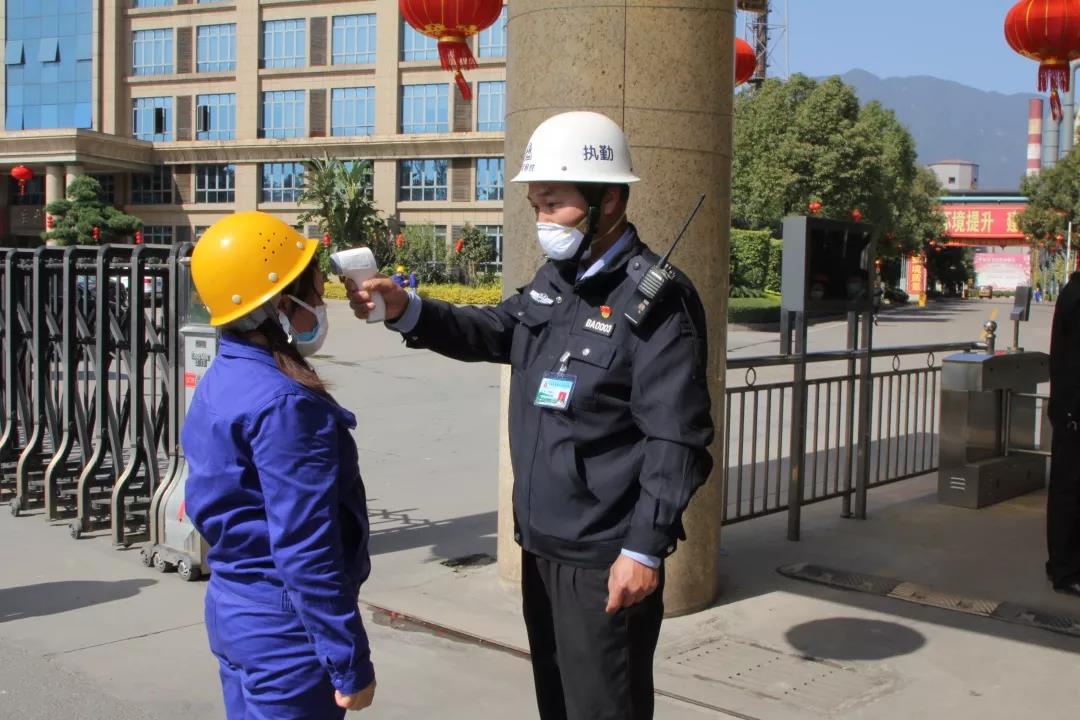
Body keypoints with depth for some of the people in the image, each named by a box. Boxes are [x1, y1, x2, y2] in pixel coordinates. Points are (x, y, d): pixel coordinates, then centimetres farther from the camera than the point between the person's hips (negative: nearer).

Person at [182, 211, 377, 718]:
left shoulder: (223, 380, 5)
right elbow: (305, 551, -25)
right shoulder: (283, 404, -24)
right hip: (284, 629, -9)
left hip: (235, 610, 9)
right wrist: (350, 664, -19)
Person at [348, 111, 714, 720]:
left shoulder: (655, 297, -17)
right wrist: (406, 311, -3)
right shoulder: (554, 281, 10)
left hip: (606, 560, -9)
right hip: (542, 545, 9)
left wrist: (644, 549, -21)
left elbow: (677, 438, -20)